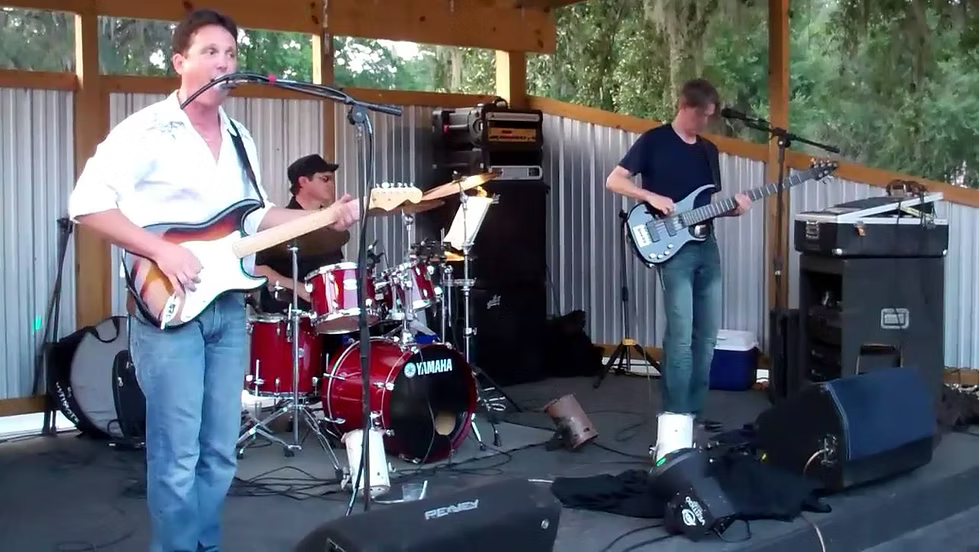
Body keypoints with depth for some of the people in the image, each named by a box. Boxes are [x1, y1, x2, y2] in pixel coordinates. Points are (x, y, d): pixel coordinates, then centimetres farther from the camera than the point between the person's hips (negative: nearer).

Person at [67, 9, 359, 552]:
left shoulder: (239, 137, 14)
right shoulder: (145, 130, -8)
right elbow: (87, 203, -14)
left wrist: (324, 217, 6)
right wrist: (161, 249, -21)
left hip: (228, 306, 7)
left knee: (219, 452, 12)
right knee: (177, 457, -3)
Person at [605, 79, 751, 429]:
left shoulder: (709, 150, 16)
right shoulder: (654, 141, -3)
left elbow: (711, 203, 19)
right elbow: (614, 180, -6)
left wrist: (733, 207, -2)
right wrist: (652, 197, -18)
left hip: (707, 246, 7)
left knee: (707, 335, 8)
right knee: (681, 338, -11)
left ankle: (695, 412, 18)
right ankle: (675, 416, -2)